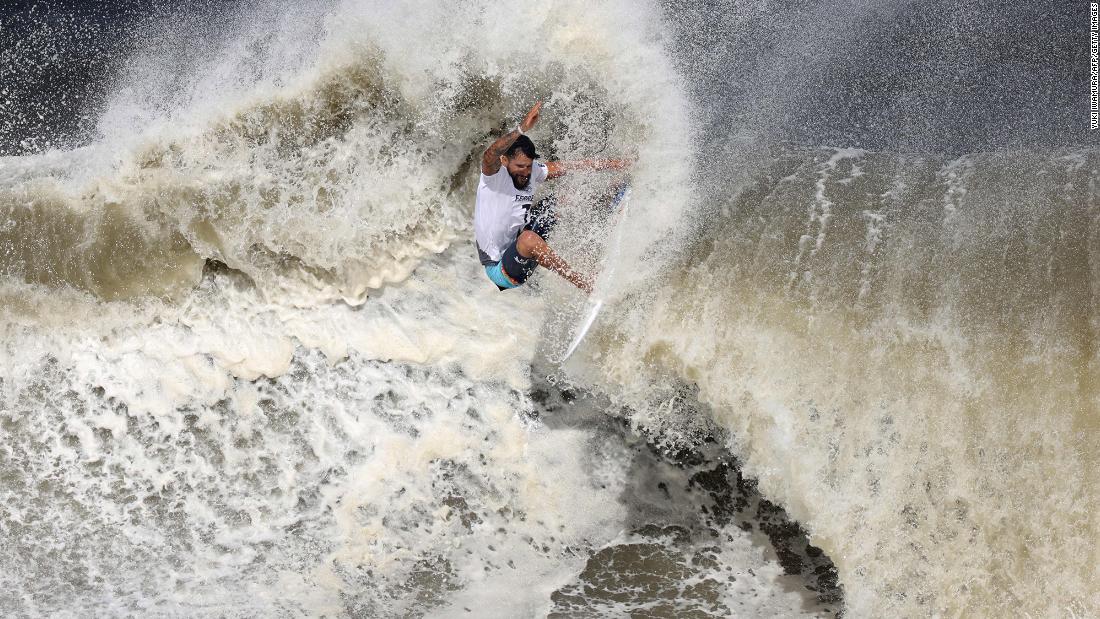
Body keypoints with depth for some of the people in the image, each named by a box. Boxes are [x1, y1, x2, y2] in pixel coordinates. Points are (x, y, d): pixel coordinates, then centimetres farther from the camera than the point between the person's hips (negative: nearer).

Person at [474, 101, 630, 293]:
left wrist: (614, 163, 3)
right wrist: (522, 129, -56)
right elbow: (490, 155, -44)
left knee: (553, 204, 7)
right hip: (499, 269, -7)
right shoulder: (494, 175, -20)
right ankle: (582, 282, -27)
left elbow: (573, 166, 2)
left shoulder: (533, 172, -2)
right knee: (529, 238, -37)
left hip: (516, 247, 7)